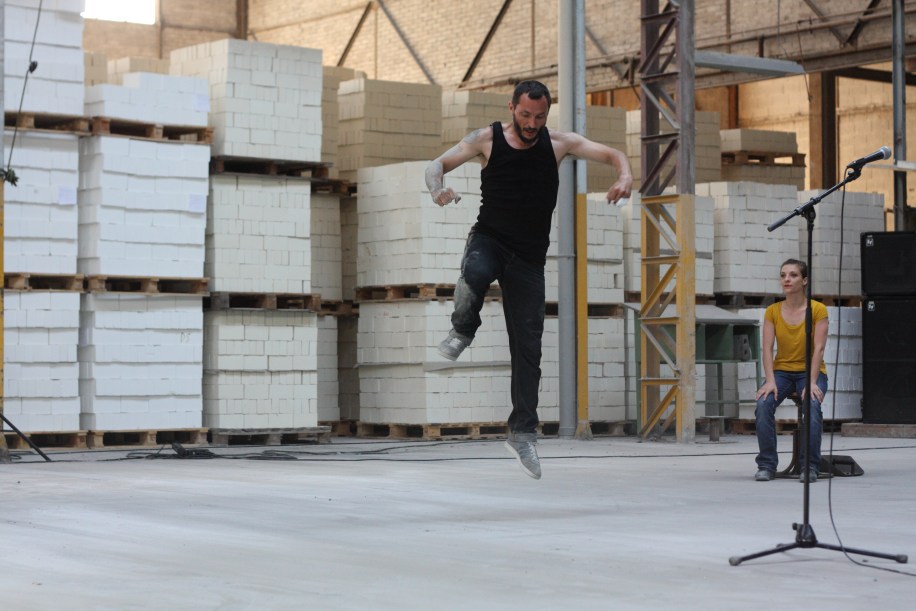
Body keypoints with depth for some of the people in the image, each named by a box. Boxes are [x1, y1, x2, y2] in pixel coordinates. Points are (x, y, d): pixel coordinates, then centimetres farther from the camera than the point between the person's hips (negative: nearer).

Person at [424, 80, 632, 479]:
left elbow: (613, 155, 2)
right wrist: (437, 190, -24)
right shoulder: (487, 140, -2)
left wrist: (624, 178, -21)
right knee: (475, 273, -39)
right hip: (489, 238, -2)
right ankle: (462, 331, -9)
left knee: (528, 347, -1)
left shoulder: (558, 143, 1)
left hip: (529, 257, 2)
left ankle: (523, 433, 8)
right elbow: (437, 165, 0)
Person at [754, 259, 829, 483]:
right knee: (764, 404, -28)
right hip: (782, 371, 2)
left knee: (812, 406, -34)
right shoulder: (773, 311, 0)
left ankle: (809, 467, -24)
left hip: (810, 372, -2)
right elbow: (767, 349, -6)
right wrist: (770, 381, -20)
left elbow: (818, 349, -14)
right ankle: (767, 465, -20)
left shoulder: (818, 310, -7)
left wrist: (812, 383, -24)